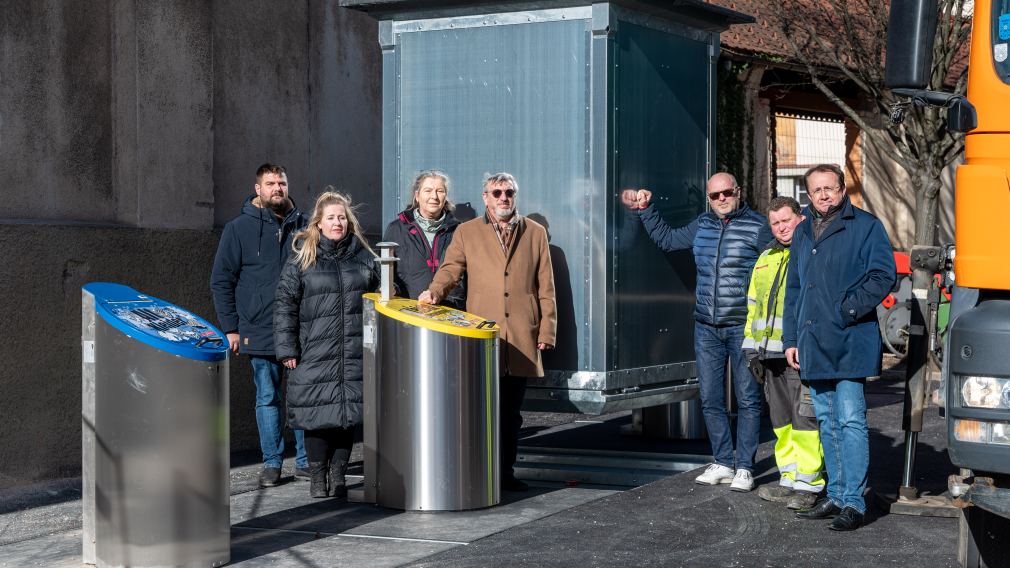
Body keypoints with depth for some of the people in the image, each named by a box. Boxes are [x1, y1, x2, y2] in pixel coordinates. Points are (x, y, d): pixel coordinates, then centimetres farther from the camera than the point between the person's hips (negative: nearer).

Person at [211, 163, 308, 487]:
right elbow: (221, 281, 5)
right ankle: (272, 463, 12)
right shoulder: (239, 228, 3)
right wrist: (230, 327, -1)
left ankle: (306, 461, 12)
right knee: (268, 398, 5)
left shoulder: (303, 226, 9)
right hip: (260, 331, -1)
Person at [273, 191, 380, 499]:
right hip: (315, 355, -3)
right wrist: (287, 349, -5)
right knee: (318, 415, -1)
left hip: (355, 355, 3)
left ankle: (338, 474, 16)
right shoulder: (302, 259, 1)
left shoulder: (362, 257, 10)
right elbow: (285, 305, 0)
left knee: (349, 414, 4)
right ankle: (318, 477, 11)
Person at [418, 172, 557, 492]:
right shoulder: (467, 232, 12)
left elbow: (546, 288, 12)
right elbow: (450, 269, 4)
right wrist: (434, 291, -18)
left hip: (522, 339, 2)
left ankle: (506, 472, 12)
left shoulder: (535, 234, 14)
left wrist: (547, 331, 6)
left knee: (511, 410, 6)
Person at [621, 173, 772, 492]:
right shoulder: (702, 226, 11)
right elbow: (666, 238, 27)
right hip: (706, 328, 6)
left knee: (748, 399, 0)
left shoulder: (758, 227, -6)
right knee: (710, 399, 8)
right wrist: (645, 209, 22)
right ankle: (723, 463, 19)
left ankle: (744, 467, 7)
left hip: (743, 328, -5)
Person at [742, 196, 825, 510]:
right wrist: (752, 348, 19)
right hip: (772, 355, 8)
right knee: (782, 422, 11)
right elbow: (754, 305, 25)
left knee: (805, 419, -7)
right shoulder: (766, 259, 20)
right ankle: (789, 480, 19)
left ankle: (808, 484, -3)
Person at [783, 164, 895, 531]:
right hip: (813, 345, 7)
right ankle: (835, 496, 20)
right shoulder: (803, 233, 17)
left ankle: (853, 502, -6)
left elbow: (883, 276, -11)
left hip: (849, 344, -7)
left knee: (850, 421, -9)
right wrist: (791, 339, 16)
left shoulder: (865, 227, -3)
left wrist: (848, 310, -15)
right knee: (827, 422, 12)